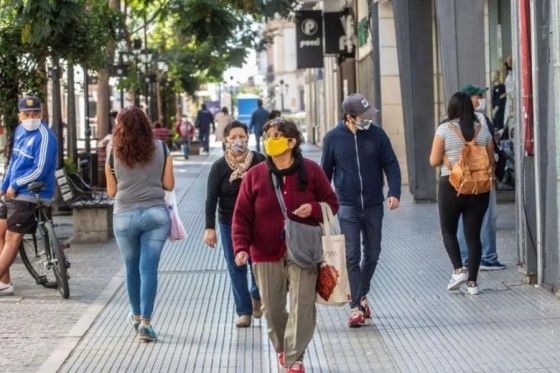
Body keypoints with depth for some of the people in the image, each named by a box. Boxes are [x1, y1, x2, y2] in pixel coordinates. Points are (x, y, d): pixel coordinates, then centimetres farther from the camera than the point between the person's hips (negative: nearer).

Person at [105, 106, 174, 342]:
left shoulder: (114, 153, -2)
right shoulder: (160, 148, -1)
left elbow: (111, 191, 4)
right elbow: (169, 185, 2)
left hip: (125, 216, 0)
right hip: (156, 214, 0)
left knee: (132, 268, 17)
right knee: (149, 268, -1)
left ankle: (136, 316, 32)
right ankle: (145, 322, -8)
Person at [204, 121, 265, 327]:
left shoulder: (259, 161, -4)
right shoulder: (219, 167, -3)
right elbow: (211, 198, -4)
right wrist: (210, 227, -11)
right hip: (230, 224, 0)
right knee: (236, 268, 1)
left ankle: (256, 296, 32)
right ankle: (244, 312, 9)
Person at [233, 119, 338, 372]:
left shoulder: (311, 171, 0)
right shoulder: (255, 175, -1)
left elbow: (332, 204, 7)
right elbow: (242, 216, -1)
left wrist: (313, 208, -15)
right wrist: (241, 247, -13)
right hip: (266, 255, 1)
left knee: (301, 306, -9)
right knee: (272, 308, 10)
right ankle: (281, 348, 35)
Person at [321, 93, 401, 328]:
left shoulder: (377, 135, -2)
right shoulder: (333, 138, -4)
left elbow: (391, 165, 0)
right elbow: (326, 172, 6)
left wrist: (394, 192, -14)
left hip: (373, 205, 2)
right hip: (347, 206, -2)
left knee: (372, 254, 13)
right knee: (352, 256, -6)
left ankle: (362, 294, 35)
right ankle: (356, 307, -3)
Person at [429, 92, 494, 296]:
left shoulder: (445, 129, -7)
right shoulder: (483, 130, 2)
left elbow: (434, 161, -6)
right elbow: (491, 162, 7)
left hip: (451, 186, -3)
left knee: (448, 230, 14)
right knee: (473, 234, 7)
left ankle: (458, 270, -3)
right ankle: (472, 281, 8)